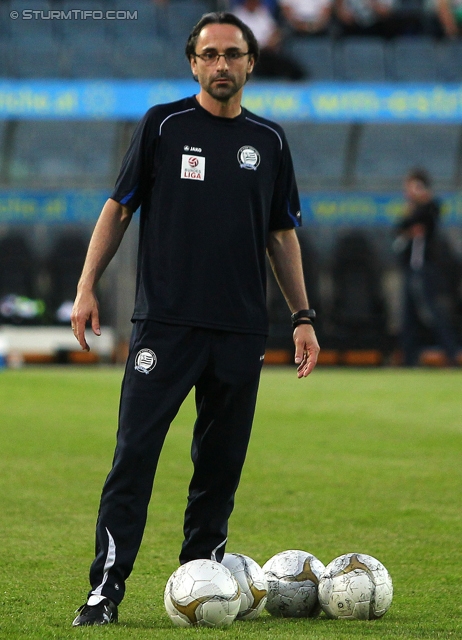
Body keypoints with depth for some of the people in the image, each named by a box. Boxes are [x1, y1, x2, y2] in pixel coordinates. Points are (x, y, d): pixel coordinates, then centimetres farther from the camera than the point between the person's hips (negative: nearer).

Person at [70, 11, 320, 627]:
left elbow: (283, 234, 19)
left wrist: (303, 315, 14)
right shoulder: (163, 125, 3)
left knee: (221, 464, 4)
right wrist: (87, 286, -3)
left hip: (241, 331, 3)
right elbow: (118, 207, 6)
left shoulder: (269, 141, 12)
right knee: (134, 454, -10)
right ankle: (106, 588, -11)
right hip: (165, 322, -3)